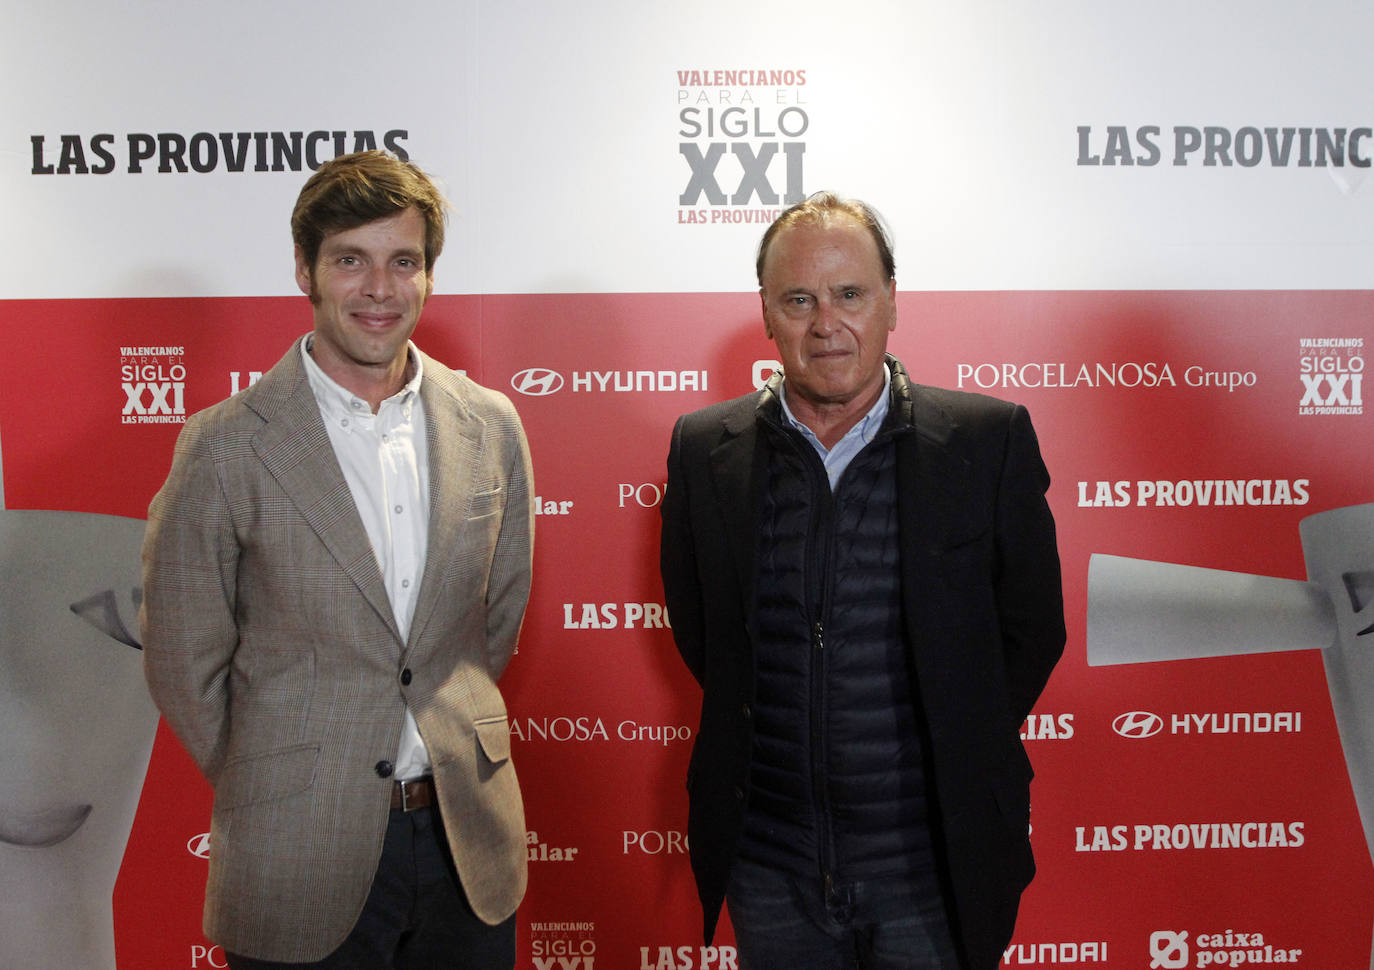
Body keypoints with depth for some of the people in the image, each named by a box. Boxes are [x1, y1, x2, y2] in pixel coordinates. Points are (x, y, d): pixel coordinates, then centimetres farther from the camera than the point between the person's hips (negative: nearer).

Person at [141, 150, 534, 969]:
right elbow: (185, 663, -3)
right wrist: (266, 790, 3)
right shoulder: (226, 447, -10)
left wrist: (452, 738, 12)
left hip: (470, 837, 3)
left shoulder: (491, 427, 0)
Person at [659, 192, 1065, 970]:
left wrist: (957, 756, 3)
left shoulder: (990, 440, -7)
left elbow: (1032, 628, 2)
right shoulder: (705, 449, -2)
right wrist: (786, 740, 5)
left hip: (934, 869, -1)